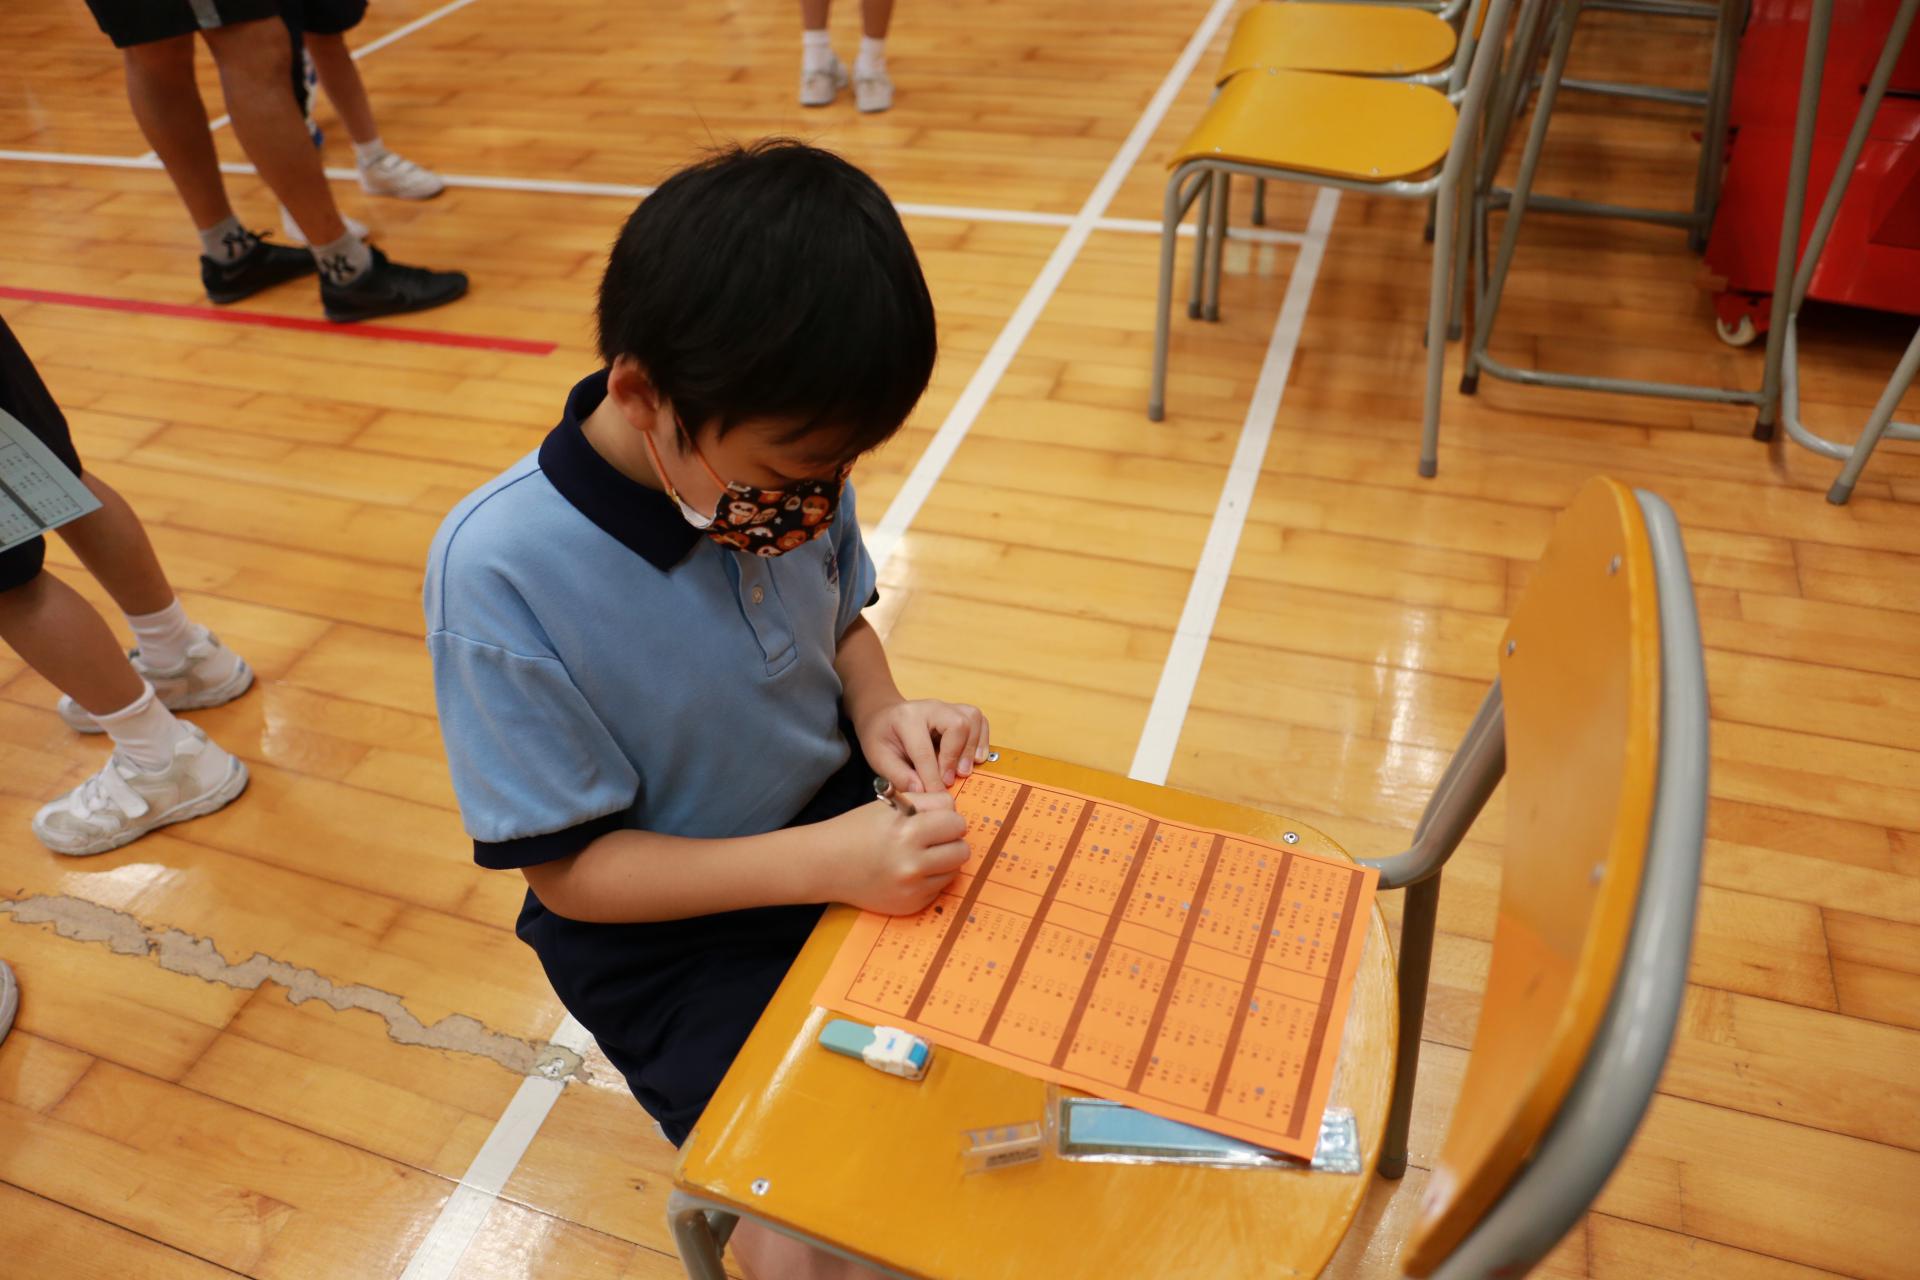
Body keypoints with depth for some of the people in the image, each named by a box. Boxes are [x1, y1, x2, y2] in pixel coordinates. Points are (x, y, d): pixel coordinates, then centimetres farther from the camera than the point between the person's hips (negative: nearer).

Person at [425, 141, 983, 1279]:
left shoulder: (788, 454, -13)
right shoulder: (499, 573, -27)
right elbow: (569, 869, -19)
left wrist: (880, 711, -14)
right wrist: (818, 864, -29)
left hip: (845, 820, 5)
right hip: (665, 924, -4)